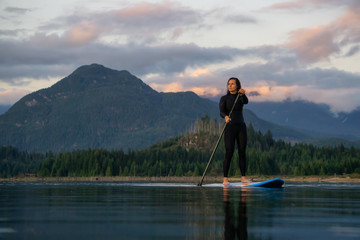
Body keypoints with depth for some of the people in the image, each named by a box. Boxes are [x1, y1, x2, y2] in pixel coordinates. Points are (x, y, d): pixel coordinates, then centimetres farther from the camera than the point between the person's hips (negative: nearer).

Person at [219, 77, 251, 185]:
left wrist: (243, 94, -38)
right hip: (230, 128, -3)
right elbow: (221, 112, -14)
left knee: (242, 153, 2)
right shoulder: (224, 98, 0)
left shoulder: (241, 97, 7)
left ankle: (243, 177, 8)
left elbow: (246, 101, -17)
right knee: (229, 153, -10)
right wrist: (226, 117, -37)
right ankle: (225, 179, -7)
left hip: (241, 127, 3)